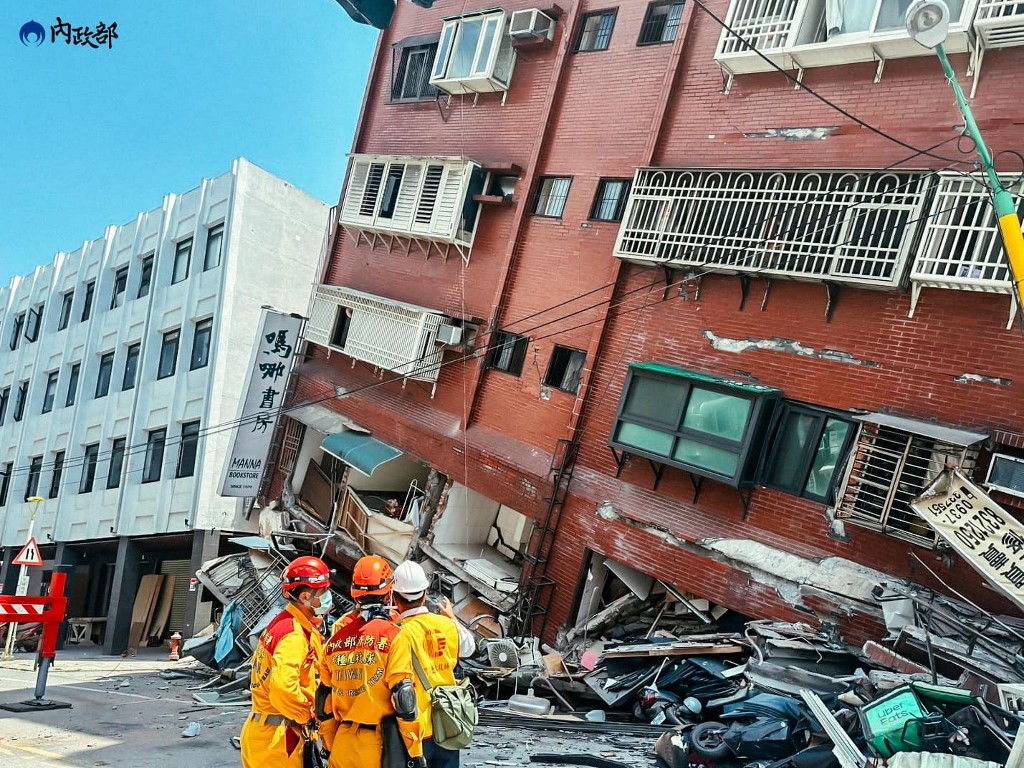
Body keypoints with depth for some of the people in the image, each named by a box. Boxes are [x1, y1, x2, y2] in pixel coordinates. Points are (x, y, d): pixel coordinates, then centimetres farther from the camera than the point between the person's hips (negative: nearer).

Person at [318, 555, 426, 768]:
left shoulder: (337, 636, 5)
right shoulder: (392, 635, -10)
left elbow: (325, 698, 11)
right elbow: (404, 698, -13)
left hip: (343, 745, 5)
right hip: (379, 744, -5)